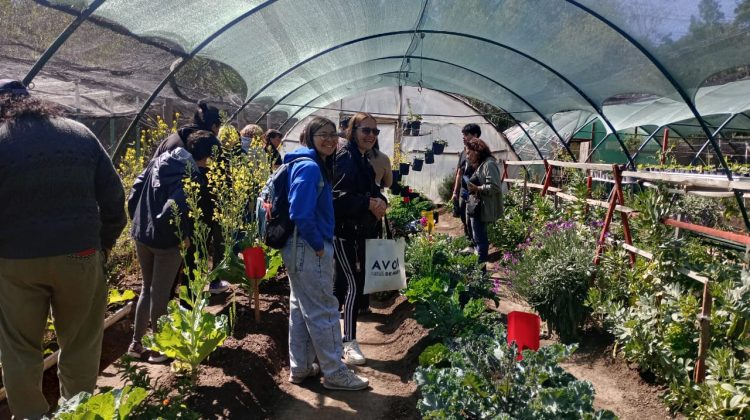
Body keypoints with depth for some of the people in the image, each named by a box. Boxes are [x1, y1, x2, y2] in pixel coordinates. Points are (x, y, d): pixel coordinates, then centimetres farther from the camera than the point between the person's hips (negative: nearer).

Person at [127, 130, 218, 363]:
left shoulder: (159, 160, 3)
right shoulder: (192, 176, -22)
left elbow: (136, 187, 6)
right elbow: (175, 209, -32)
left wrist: (138, 219, 13)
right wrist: (183, 235, -16)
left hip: (141, 234, 7)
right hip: (166, 241, -7)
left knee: (147, 288, 22)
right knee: (160, 294, 8)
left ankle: (136, 343, 30)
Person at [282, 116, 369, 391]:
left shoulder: (317, 165, 13)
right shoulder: (310, 167, -18)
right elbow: (301, 214, -25)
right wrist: (319, 245, -16)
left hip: (301, 248, 11)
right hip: (309, 249, -11)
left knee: (301, 308, 16)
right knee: (324, 311, 0)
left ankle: (301, 367, 29)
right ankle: (335, 373, 12)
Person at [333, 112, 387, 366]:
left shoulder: (363, 160, 15)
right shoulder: (345, 157, -15)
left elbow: (370, 190, 16)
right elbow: (338, 195, -25)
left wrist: (379, 202, -5)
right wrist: (369, 203, -25)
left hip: (356, 231, 9)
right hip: (342, 231, -9)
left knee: (343, 284, 16)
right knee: (354, 284, -7)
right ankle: (349, 344, 3)